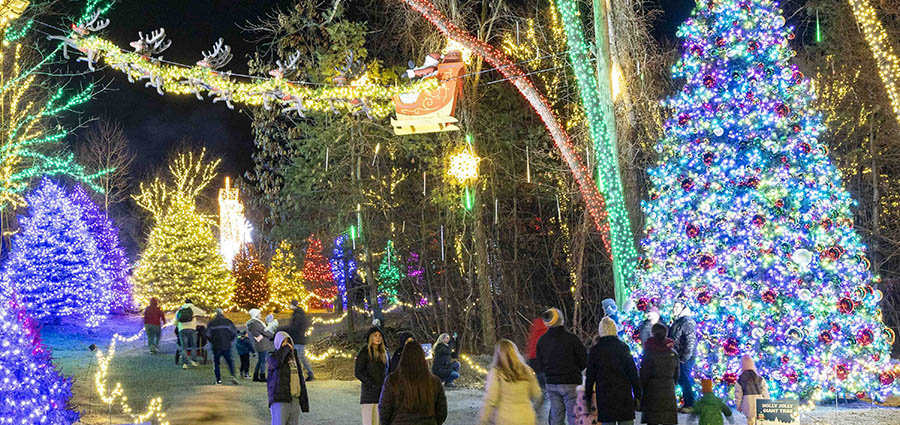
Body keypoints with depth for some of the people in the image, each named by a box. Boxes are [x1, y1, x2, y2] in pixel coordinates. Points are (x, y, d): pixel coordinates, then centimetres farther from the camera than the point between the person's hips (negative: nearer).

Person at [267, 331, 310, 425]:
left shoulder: (294, 358, 15)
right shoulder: (272, 357, -3)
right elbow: (275, 361, -30)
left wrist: (304, 401, 11)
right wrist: (285, 348, -14)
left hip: (294, 401, 6)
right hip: (279, 400, -6)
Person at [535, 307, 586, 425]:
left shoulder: (542, 341, 3)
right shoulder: (571, 338, -12)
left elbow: (540, 366, 9)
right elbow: (584, 360, -6)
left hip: (551, 383, 5)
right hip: (570, 382, -5)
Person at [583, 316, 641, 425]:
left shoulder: (595, 350, 1)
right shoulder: (623, 347, 0)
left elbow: (590, 376, 3)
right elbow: (633, 372, -1)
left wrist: (588, 398, 10)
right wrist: (637, 395, 5)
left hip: (604, 395, 0)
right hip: (624, 395, 0)